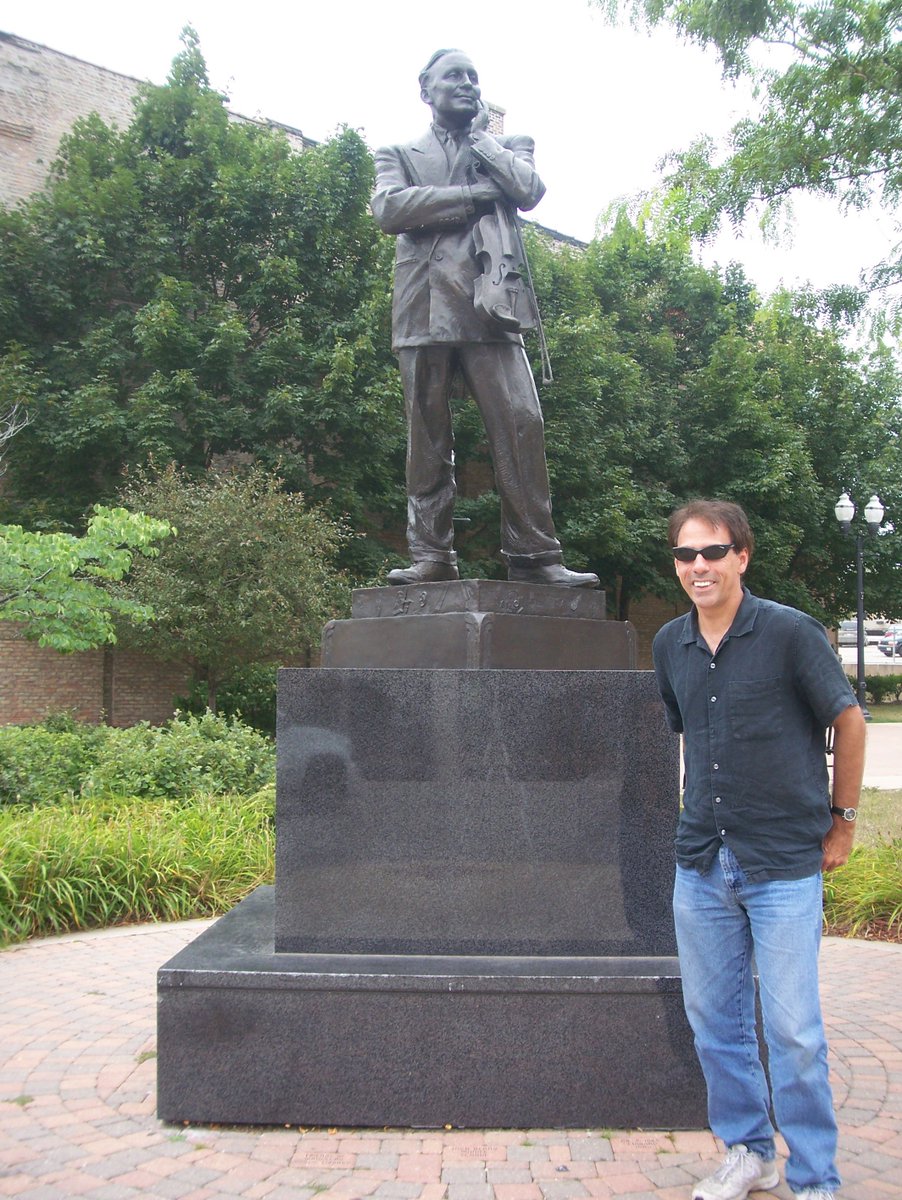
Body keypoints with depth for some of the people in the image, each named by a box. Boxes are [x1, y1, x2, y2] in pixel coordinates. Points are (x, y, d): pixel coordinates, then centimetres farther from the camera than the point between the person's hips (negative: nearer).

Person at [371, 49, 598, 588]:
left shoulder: (508, 148, 24)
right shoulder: (399, 154, 20)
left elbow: (530, 190, 1)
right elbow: (389, 208, -2)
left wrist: (480, 137, 11)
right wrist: (475, 196, -3)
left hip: (488, 307, 0)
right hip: (425, 309, 0)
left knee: (522, 424, -12)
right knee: (428, 438, -2)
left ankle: (533, 554, -11)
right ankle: (432, 555, 1)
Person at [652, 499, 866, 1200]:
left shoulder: (790, 632, -10)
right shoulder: (670, 645, 5)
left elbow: (849, 719, 0)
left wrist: (842, 820, 3)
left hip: (785, 865, -5)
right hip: (701, 865, 5)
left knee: (793, 1030, 0)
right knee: (715, 1021, 13)